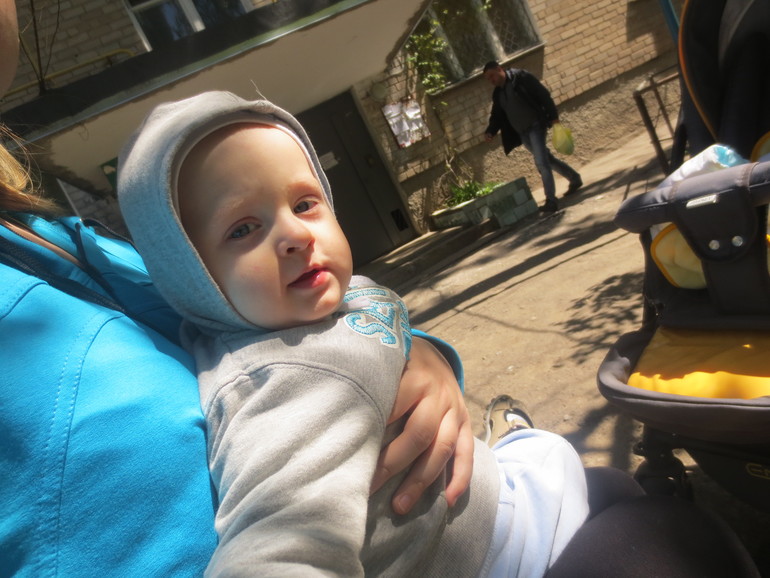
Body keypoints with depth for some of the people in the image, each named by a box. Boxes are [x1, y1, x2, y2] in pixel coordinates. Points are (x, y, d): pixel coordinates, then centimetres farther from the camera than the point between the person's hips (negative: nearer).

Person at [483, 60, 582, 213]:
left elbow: (543, 94, -10)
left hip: (536, 125, -7)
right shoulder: (497, 93, 12)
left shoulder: (520, 77, -7)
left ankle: (551, 200, -12)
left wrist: (553, 116, -17)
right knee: (546, 159, 16)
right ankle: (575, 179, 35)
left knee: (541, 162, -15)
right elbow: (497, 115, 13)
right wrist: (490, 131, -7)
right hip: (522, 133, 7)